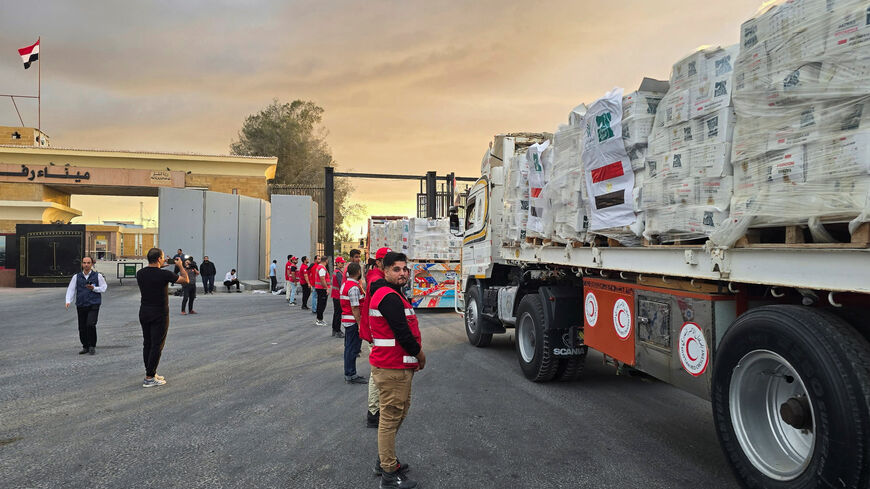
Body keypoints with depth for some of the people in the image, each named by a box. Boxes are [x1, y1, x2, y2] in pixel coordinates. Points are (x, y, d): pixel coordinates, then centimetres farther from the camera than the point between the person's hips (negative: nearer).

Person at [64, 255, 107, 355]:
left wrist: (94, 288, -10)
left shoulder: (98, 276, 2)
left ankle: (92, 347, -3)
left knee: (90, 325, -18)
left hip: (93, 305, -3)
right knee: (82, 328, 6)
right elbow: (71, 290, 5)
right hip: (81, 306, 3)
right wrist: (68, 301, -8)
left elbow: (104, 287, 7)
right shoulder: (76, 277, 7)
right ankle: (85, 347, 24)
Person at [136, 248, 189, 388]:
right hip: (159, 314, -7)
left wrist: (160, 266, 25)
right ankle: (149, 378, 1)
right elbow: (185, 280, -5)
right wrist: (180, 265, 9)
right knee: (157, 346, 0)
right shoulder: (164, 274, -17)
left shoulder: (140, 273, -1)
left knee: (147, 344, 15)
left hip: (144, 312, 7)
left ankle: (151, 373, 24)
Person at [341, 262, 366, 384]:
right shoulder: (354, 287, -19)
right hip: (353, 321, -10)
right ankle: (350, 376, 3)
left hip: (346, 320, 10)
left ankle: (349, 374, 24)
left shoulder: (345, 284, 12)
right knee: (352, 348, -3)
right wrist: (359, 324, -20)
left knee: (349, 348, 16)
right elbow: (355, 308, -22)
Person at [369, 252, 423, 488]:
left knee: (398, 413, 22)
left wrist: (414, 356, 9)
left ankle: (385, 460, 35)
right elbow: (402, 333, -23)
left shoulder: (390, 294, 16)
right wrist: (419, 354, -8)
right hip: (392, 368, -11)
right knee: (391, 417, -2)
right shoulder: (390, 297, -19)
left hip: (397, 365, 11)